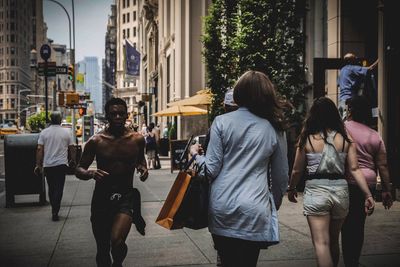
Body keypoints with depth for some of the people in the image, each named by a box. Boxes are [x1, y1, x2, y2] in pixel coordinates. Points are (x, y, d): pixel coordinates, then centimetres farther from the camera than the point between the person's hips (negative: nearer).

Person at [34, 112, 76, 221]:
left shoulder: (44, 132, 1)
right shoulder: (67, 132, -1)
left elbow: (39, 149, -3)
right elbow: (72, 148, 2)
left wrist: (38, 165, 1)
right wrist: (73, 161, 15)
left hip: (47, 165, 2)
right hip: (61, 164, -2)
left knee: (51, 188, 14)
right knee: (59, 188, 0)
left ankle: (54, 211, 24)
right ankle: (55, 212, -8)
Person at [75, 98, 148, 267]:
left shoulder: (137, 139, 0)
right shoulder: (96, 141, -5)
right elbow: (79, 170, 1)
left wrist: (143, 167, -1)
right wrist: (90, 173, -21)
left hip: (126, 196, -1)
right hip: (101, 197, 1)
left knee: (117, 241, -23)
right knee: (103, 250, 11)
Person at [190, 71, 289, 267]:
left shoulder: (222, 122, -2)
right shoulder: (274, 128, 3)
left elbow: (212, 169, -4)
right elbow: (281, 177, 9)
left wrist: (195, 155, 16)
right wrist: (274, 204, 26)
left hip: (222, 209, 0)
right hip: (254, 212, 0)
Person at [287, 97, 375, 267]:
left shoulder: (307, 138, -3)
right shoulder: (345, 139, 3)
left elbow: (297, 171, 1)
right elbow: (354, 169, -3)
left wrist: (291, 189, 17)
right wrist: (368, 195, -1)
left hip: (316, 191, -4)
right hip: (340, 190, 4)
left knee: (321, 243, -4)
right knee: (334, 241, 21)